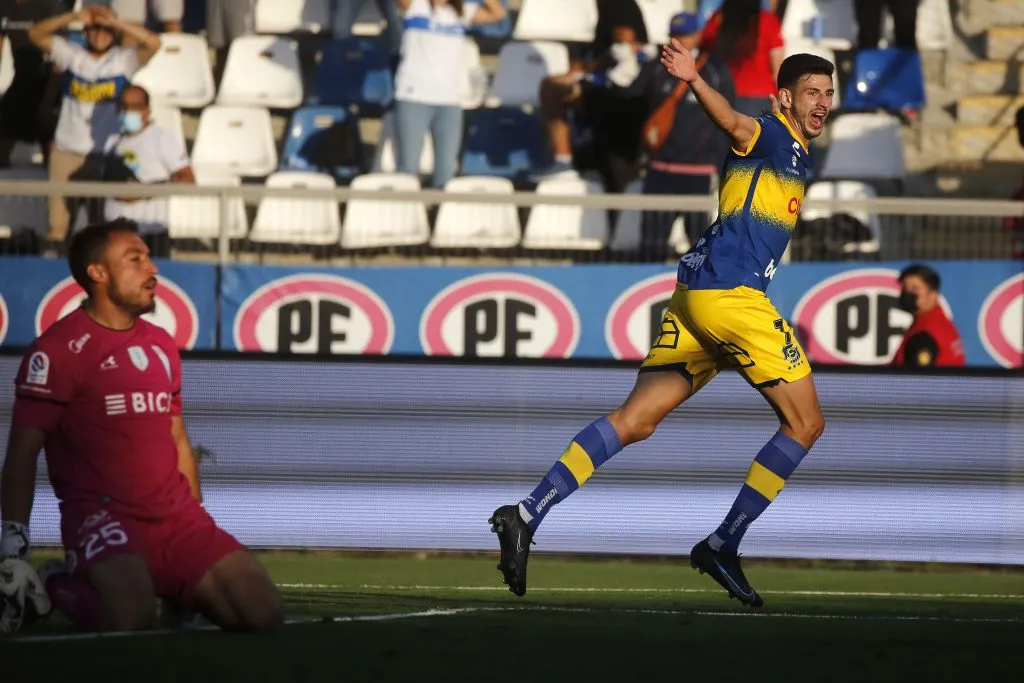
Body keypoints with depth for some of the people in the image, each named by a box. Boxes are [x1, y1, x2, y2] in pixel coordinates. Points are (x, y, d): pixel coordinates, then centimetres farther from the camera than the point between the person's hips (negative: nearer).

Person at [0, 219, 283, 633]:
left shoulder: (161, 345, 17)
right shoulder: (59, 348, -6)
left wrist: (199, 536, 22)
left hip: (176, 517, 6)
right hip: (100, 514, -6)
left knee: (262, 611, -9)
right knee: (131, 616, -35)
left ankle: (165, 584, 15)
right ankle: (56, 587, -3)